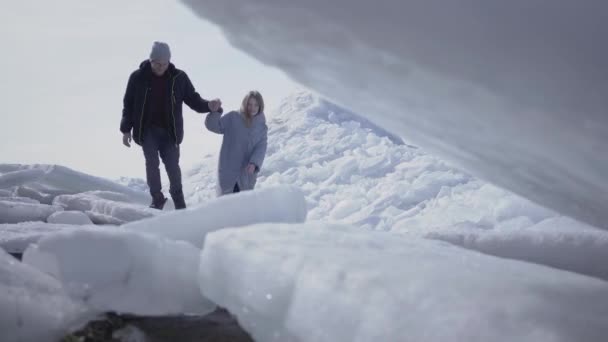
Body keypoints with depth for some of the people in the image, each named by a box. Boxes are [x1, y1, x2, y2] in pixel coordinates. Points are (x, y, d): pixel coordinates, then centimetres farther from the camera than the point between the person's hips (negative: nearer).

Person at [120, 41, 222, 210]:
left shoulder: (179, 77, -3)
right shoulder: (138, 77, -4)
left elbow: (192, 99, 2)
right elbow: (128, 104, 3)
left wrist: (208, 106, -18)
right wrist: (126, 129, 1)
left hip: (170, 131, 1)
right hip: (147, 130, 0)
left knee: (172, 165, 2)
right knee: (152, 162, -10)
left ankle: (178, 198, 20)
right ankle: (157, 198, 4)